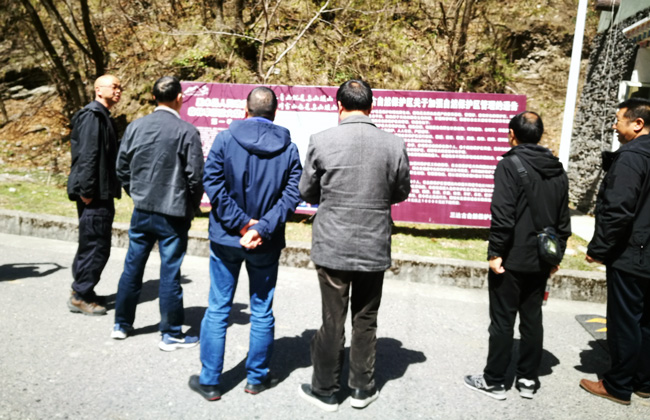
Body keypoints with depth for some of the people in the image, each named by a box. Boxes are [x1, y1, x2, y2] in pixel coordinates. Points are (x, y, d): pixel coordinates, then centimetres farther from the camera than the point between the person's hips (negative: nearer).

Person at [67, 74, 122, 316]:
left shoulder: (103, 116, 19)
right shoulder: (92, 115, -12)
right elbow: (87, 155, -20)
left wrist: (112, 190, 19)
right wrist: (86, 191, -23)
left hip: (102, 194, 10)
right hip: (94, 195, -10)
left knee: (91, 244, 16)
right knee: (95, 245, -5)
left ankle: (83, 290, 26)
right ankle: (80, 296, 6)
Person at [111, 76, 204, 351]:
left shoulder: (135, 127, 2)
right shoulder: (187, 132, -11)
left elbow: (122, 168, 7)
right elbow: (196, 176, -10)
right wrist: (191, 208, 6)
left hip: (141, 211, 5)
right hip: (173, 214, -4)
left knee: (133, 266, 16)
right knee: (170, 273, 3)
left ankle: (121, 324, 30)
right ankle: (172, 334, 14)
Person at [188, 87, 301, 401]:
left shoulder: (225, 139, -6)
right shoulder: (289, 149, -2)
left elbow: (213, 185, -14)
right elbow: (291, 195, -10)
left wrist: (241, 223, -13)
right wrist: (262, 229, -15)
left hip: (225, 238, -1)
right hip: (266, 245, 1)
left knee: (217, 310, 10)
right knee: (262, 312, 14)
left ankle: (209, 381, 20)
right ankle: (256, 378, 26)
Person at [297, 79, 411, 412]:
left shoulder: (322, 141, -10)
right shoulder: (394, 145, -5)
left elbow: (307, 192, 0)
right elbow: (401, 192, 7)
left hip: (332, 247, -1)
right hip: (375, 248, 2)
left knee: (332, 321, 10)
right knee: (365, 321, 16)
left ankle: (325, 391, 25)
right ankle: (362, 388, 30)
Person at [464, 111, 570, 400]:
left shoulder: (510, 165, -12)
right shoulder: (558, 171, 9)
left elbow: (502, 215, -20)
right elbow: (563, 220, 12)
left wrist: (495, 252, -14)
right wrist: (557, 254, 19)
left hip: (512, 260, -6)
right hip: (542, 261, 6)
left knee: (502, 320, 3)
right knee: (532, 319, 15)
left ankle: (494, 381, 13)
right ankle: (528, 379, 24)